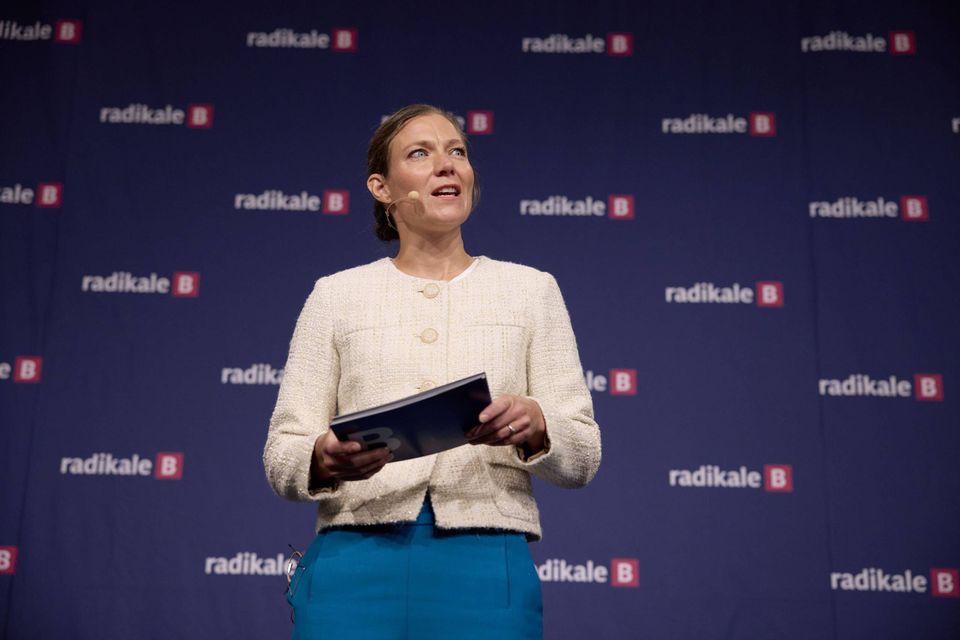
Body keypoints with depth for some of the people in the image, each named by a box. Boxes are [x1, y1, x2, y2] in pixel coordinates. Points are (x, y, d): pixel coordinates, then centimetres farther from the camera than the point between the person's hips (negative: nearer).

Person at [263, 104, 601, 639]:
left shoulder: (531, 289, 8)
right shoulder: (336, 294, 8)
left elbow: (581, 459, 5)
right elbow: (282, 455, 5)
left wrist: (534, 424, -17)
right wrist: (325, 459, -18)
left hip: (486, 567, 0)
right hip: (356, 564, 0)